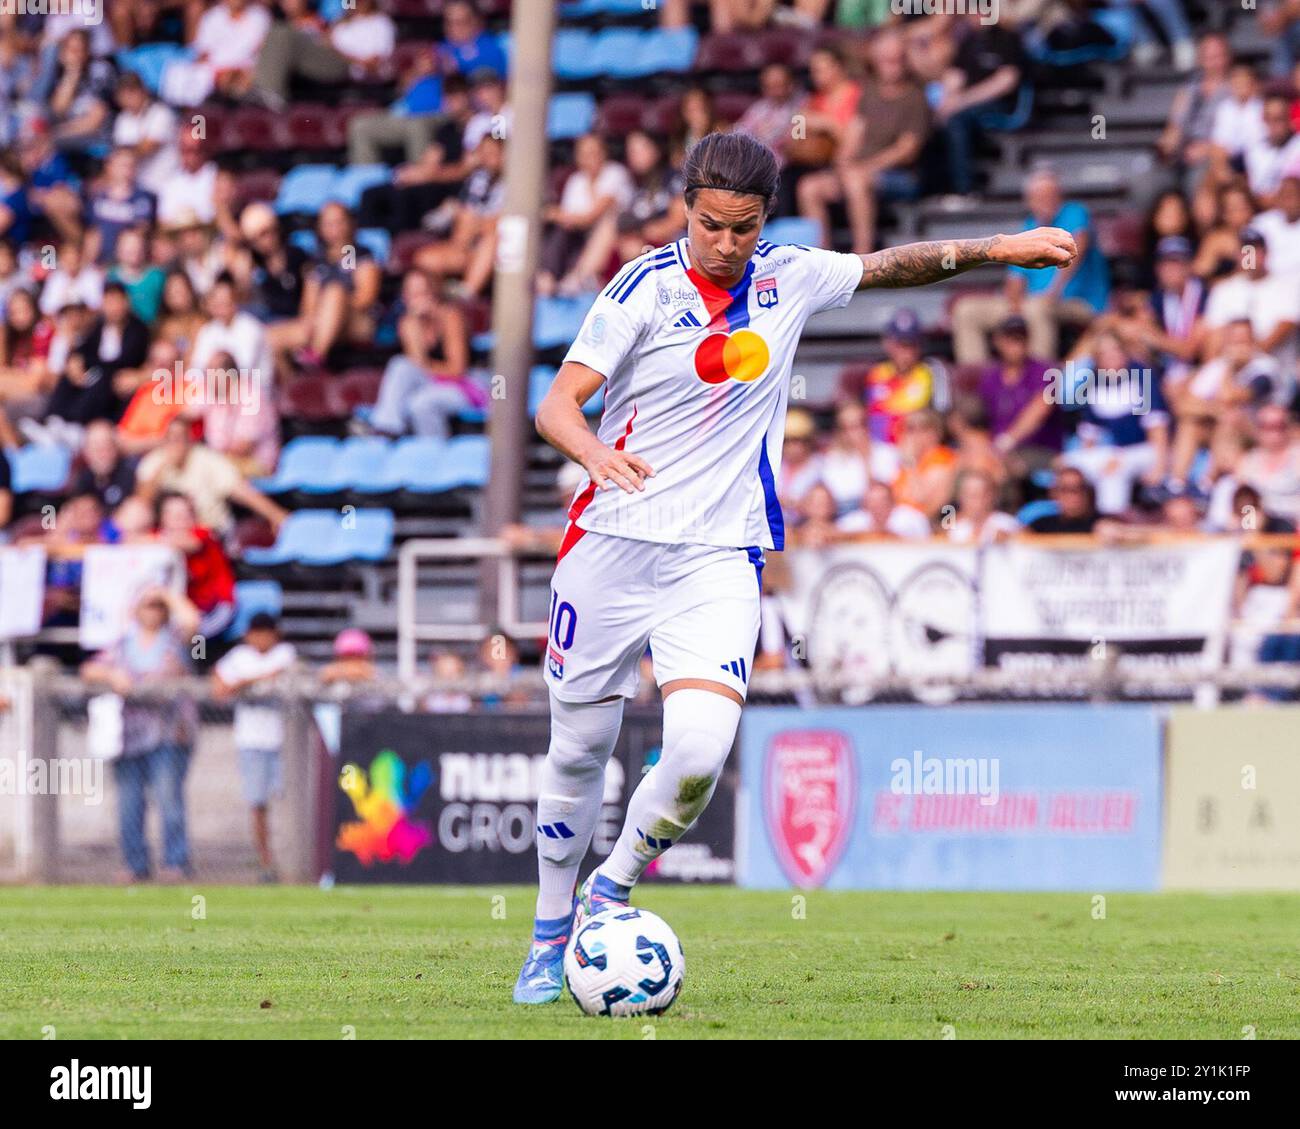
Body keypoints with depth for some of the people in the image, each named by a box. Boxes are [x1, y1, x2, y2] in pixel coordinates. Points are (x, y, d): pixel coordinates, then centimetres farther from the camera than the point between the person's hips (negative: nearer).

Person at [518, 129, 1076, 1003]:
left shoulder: (790, 281, 5)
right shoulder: (646, 288, -7)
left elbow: (892, 266, 24)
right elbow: (557, 404, -14)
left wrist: (1001, 249, 19)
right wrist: (595, 451, -35)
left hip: (720, 555, 2)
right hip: (612, 542, -2)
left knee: (701, 748, -19)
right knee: (579, 751, 7)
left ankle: (611, 891, 5)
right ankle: (552, 932, 28)